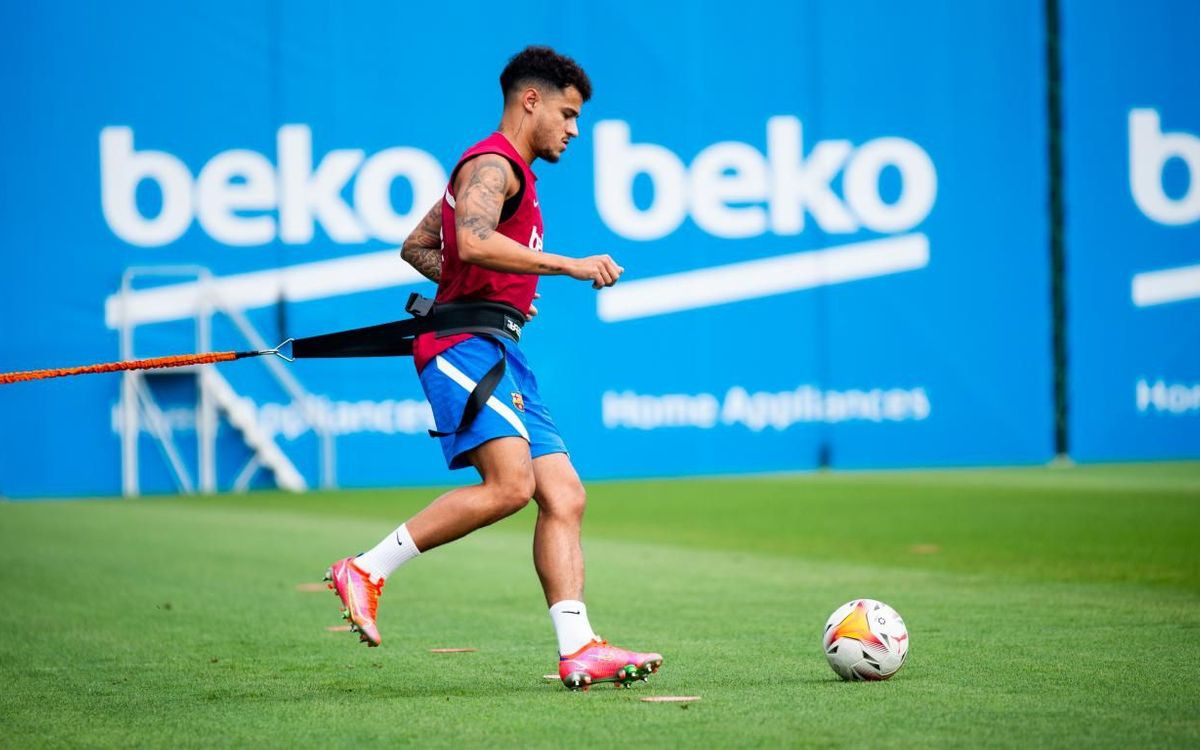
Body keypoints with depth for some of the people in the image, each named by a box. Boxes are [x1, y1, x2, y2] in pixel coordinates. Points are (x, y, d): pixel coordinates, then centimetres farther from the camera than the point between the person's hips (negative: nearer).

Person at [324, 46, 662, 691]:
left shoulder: (507, 172, 26)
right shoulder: (493, 162, -5)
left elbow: (416, 246, 33)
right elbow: (474, 242, -25)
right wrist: (571, 266, -23)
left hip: (501, 357, 10)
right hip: (466, 345, -10)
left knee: (564, 495, -1)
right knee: (510, 484, -24)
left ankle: (578, 649, -9)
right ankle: (365, 571, -16)